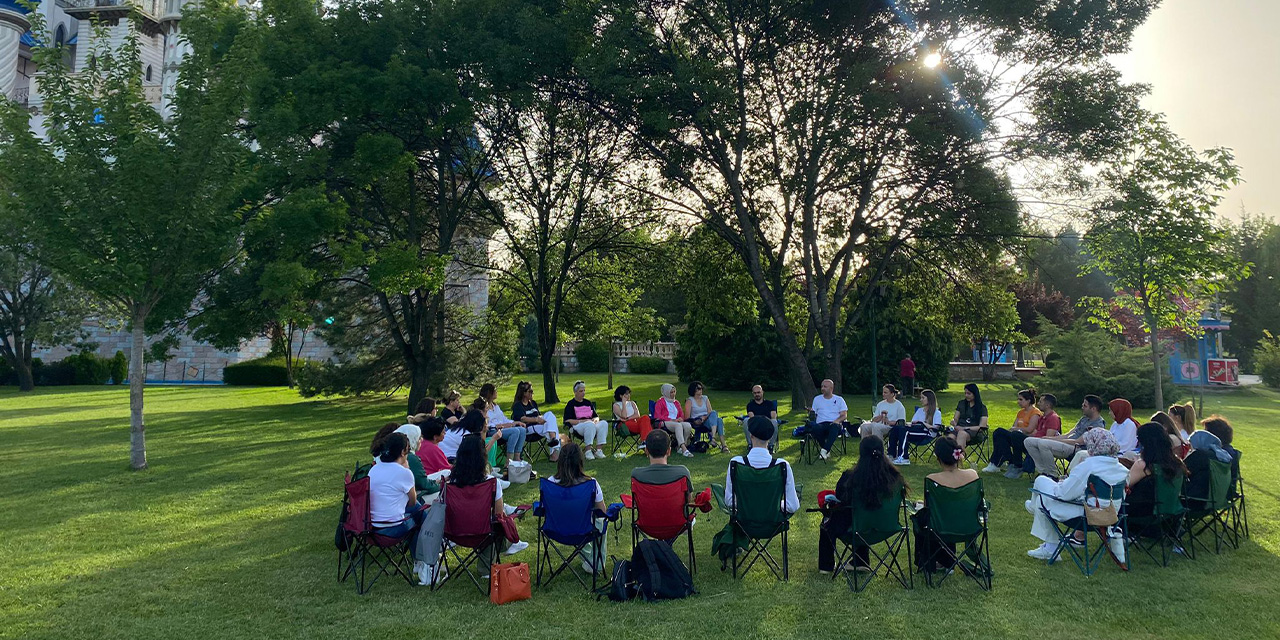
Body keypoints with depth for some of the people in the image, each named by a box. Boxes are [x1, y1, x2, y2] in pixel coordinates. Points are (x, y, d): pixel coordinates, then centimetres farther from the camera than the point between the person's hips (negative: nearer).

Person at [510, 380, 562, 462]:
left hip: (537, 425, 7)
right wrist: (536, 419, -30)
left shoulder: (533, 403, 25)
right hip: (527, 429, -7)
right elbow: (523, 419, -16)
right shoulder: (517, 405, 1)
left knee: (549, 414, -23)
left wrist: (540, 418, -8)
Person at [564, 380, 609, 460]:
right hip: (577, 427, -5)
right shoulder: (570, 404, 6)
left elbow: (596, 416, 23)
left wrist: (595, 419, -2)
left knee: (604, 423, -26)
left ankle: (599, 450, -32)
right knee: (590, 425, -39)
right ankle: (588, 451, -39)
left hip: (592, 425, 5)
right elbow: (567, 421, -5)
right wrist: (582, 421, -13)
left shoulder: (588, 403, 23)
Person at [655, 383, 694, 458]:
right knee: (678, 425, -38)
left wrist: (680, 419, -4)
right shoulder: (660, 402, 9)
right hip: (664, 423, -5)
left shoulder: (676, 403, 27)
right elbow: (657, 416, -4)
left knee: (688, 425, -29)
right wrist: (672, 420, -13)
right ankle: (684, 449, -51)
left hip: (677, 423, 5)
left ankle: (682, 447, -25)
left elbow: (682, 415, 23)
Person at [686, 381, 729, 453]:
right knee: (714, 413, -30)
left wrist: (704, 417, -11)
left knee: (719, 420, -30)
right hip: (697, 424, -4)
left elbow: (710, 412, 9)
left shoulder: (705, 398, 19)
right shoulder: (689, 401, 5)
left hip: (707, 421, 5)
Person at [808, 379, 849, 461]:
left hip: (834, 424, -1)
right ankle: (827, 450, -20)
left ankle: (824, 450, -37)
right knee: (813, 426, -37)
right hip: (821, 424, 1)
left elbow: (844, 415, 8)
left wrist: (837, 420, -13)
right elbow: (813, 414, 17)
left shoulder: (839, 399, 16)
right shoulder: (817, 399, 21)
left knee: (835, 426, -40)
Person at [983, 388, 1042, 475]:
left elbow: (1029, 430, -15)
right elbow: (1013, 428, 16)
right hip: (1017, 437, 8)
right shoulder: (1021, 412, 22)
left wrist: (1016, 429, -1)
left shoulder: (1035, 412, -5)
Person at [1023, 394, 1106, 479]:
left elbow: (1078, 442, -16)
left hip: (1076, 449, -10)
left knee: (1043, 443, -34)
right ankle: (1045, 472, -4)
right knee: (1028, 441, -3)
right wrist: (1050, 438, 6)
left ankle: (1053, 476, -18)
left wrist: (1052, 440, -14)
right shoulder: (1084, 419, 22)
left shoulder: (1098, 425, -9)